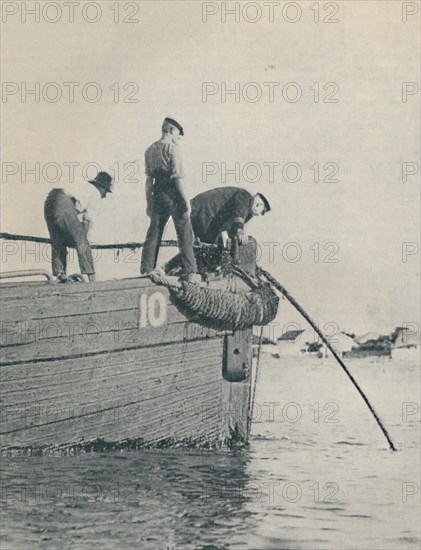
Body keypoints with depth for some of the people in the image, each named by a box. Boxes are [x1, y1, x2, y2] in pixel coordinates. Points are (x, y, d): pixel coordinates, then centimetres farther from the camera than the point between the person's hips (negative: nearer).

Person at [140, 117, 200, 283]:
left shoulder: (150, 150, 10)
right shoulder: (172, 148, -9)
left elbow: (149, 179, 11)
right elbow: (177, 177, -15)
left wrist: (149, 203, 14)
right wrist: (185, 200, -12)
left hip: (157, 196, 6)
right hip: (173, 195, -6)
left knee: (154, 233, 12)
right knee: (184, 234, 1)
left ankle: (146, 271, 13)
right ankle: (189, 272, -1)